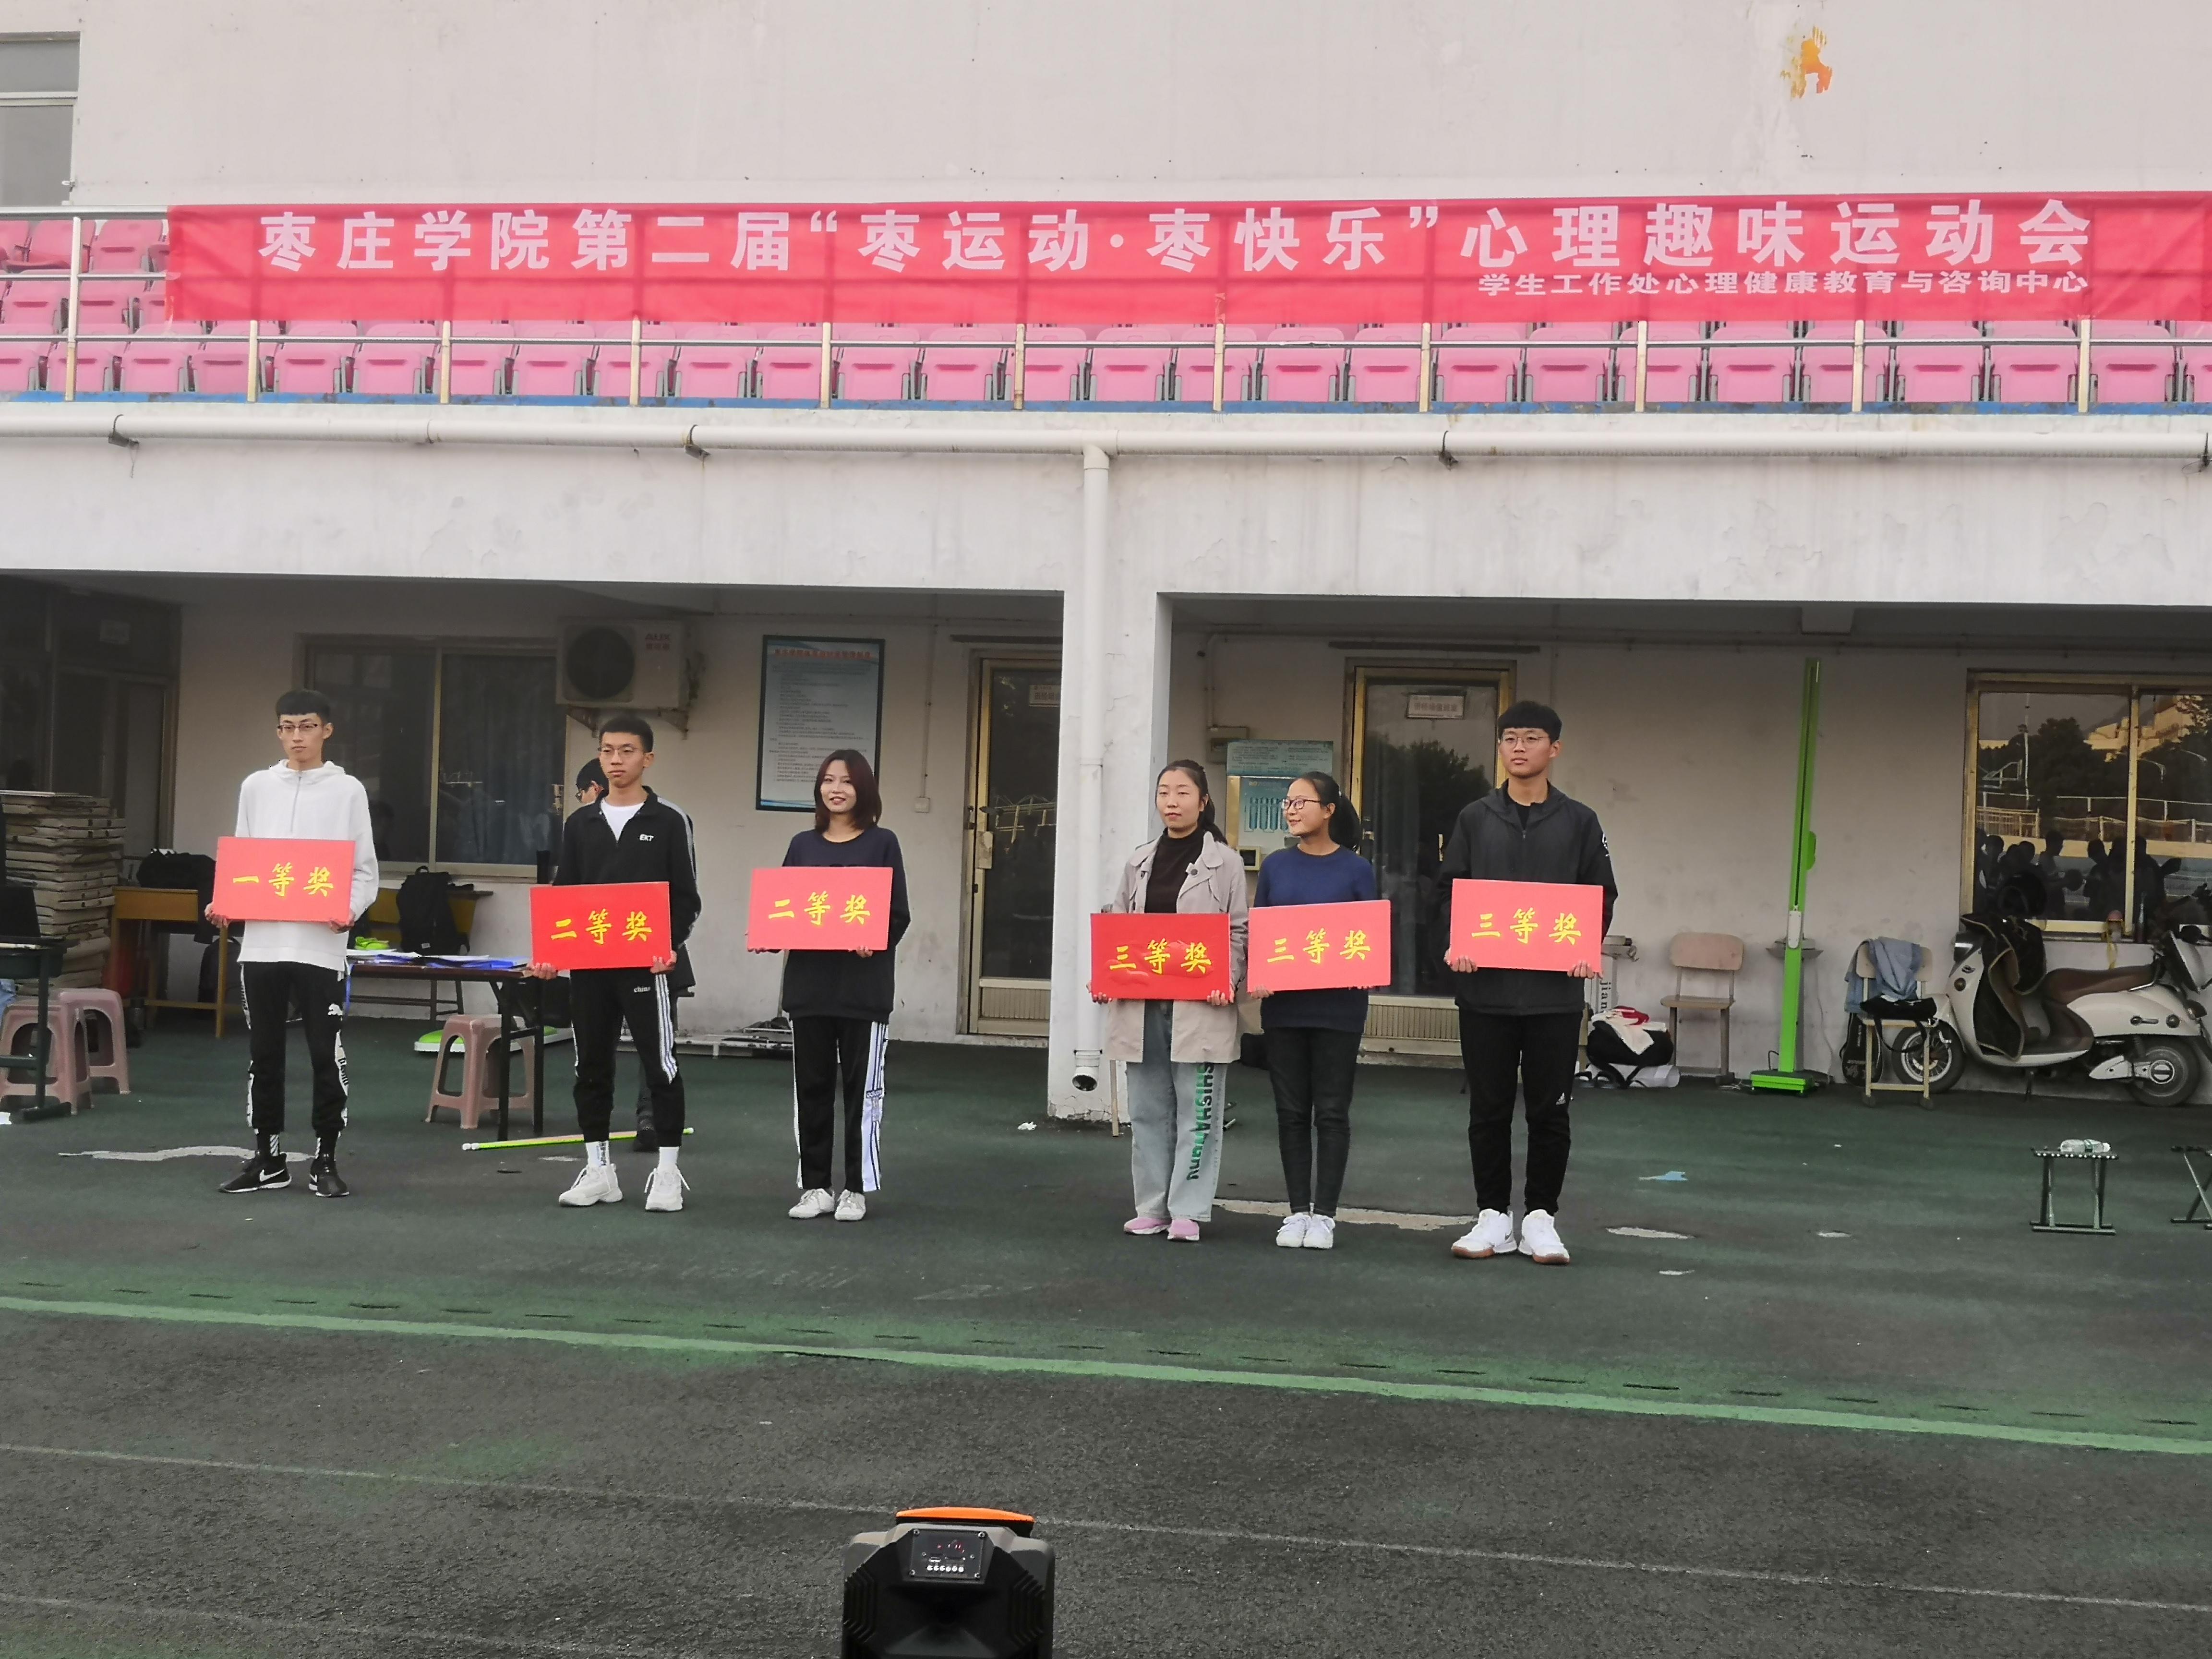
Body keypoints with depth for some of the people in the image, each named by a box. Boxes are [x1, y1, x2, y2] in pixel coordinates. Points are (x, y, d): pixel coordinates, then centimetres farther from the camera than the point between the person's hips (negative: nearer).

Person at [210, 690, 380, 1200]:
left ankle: (325, 1161, 9)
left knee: (327, 1057, -1)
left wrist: (351, 909, -17)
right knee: (263, 1055, 9)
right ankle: (268, 1158, 20)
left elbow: (365, 869, 1)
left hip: (320, 944, -3)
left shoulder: (348, 790, 1)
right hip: (262, 942, 3)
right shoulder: (255, 787, 10)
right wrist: (223, 903, -3)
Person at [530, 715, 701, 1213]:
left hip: (645, 965, -4)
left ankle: (667, 1171, 5)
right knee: (591, 1067, 9)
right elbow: (562, 895, 11)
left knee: (660, 1065, -4)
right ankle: (598, 1168, 18)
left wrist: (671, 945, -17)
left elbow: (686, 898, -2)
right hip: (587, 964, 4)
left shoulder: (669, 823, -1)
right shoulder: (579, 824, 10)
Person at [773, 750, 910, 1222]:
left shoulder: (882, 844, 2)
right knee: (811, 1087, 7)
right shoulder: (803, 845, 11)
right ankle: (814, 1187, 16)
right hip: (808, 984, 3)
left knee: (862, 1089, 1)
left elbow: (898, 916, -2)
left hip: (863, 987, -3)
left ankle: (857, 1189, 9)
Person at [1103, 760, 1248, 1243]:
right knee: (1148, 1110, 8)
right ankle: (1152, 1207, 16)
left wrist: (1228, 981, -15)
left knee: (1197, 1110, -2)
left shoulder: (1225, 862, 1)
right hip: (1141, 1002, 4)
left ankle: (1187, 1211, 3)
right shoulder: (1139, 862, 13)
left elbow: (1238, 931, -1)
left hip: (1199, 1007, -4)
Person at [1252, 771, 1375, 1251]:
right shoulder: (1276, 866, 7)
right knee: (1291, 1112, 7)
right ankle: (1298, 1211, 15)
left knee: (1332, 1113, 2)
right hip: (1283, 1005, 3)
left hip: (1337, 1007, -3)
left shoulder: (1356, 869, -1)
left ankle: (1324, 1215, 8)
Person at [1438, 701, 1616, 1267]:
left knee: (1549, 1109, 5)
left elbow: (1601, 898, 5)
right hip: (1485, 988, 1)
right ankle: (1493, 1217, 17)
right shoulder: (1475, 818, 7)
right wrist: (1455, 943, -10)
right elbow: (1451, 891, 7)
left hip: (1554, 991, -1)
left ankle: (1540, 1218, 15)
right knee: (1488, 1108, 7)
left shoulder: (1579, 822, 5)